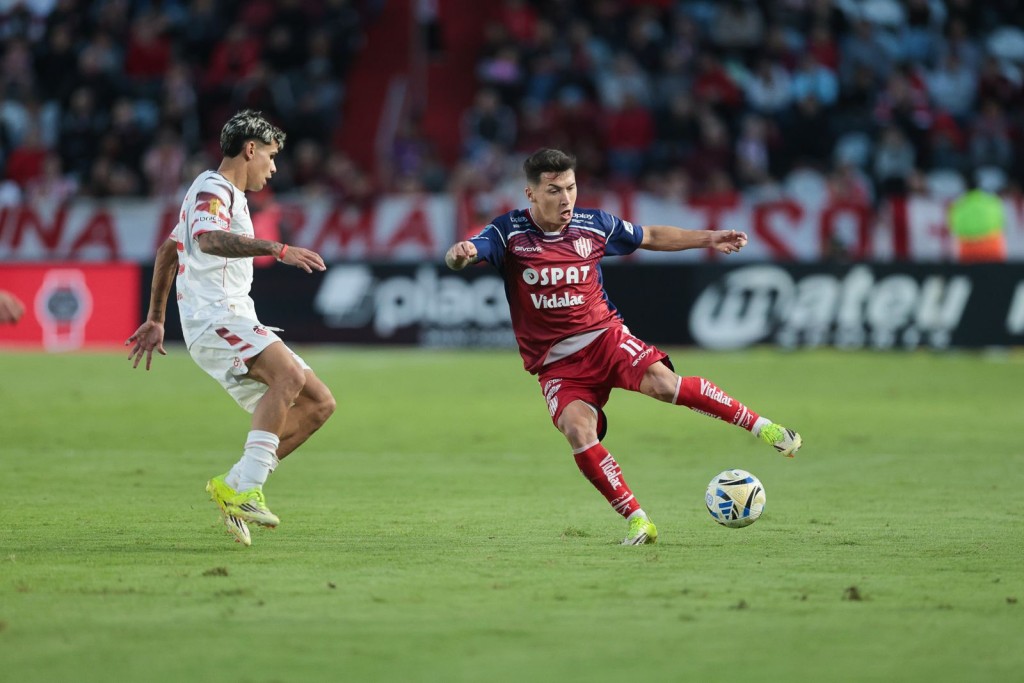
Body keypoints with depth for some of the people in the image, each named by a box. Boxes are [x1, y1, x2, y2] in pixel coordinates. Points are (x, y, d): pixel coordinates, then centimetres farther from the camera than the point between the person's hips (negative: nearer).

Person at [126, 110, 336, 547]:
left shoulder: (226, 195, 27)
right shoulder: (212, 189, -5)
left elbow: (167, 251, 36)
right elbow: (208, 239, -28)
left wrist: (155, 320, 39)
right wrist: (277, 249, -36)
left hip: (236, 323, 10)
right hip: (214, 318, -10)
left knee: (319, 403, 2)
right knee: (290, 374, -33)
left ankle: (234, 486, -2)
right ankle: (246, 487, -37)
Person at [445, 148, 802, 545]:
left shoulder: (594, 225, 2)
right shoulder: (509, 233, -7)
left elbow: (650, 237, 19)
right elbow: (464, 255, -23)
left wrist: (708, 239, 15)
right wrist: (459, 255, -48)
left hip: (604, 336, 1)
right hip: (554, 363, -1)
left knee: (664, 383, -26)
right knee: (578, 431, -26)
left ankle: (760, 426, -12)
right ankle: (636, 520, -17)